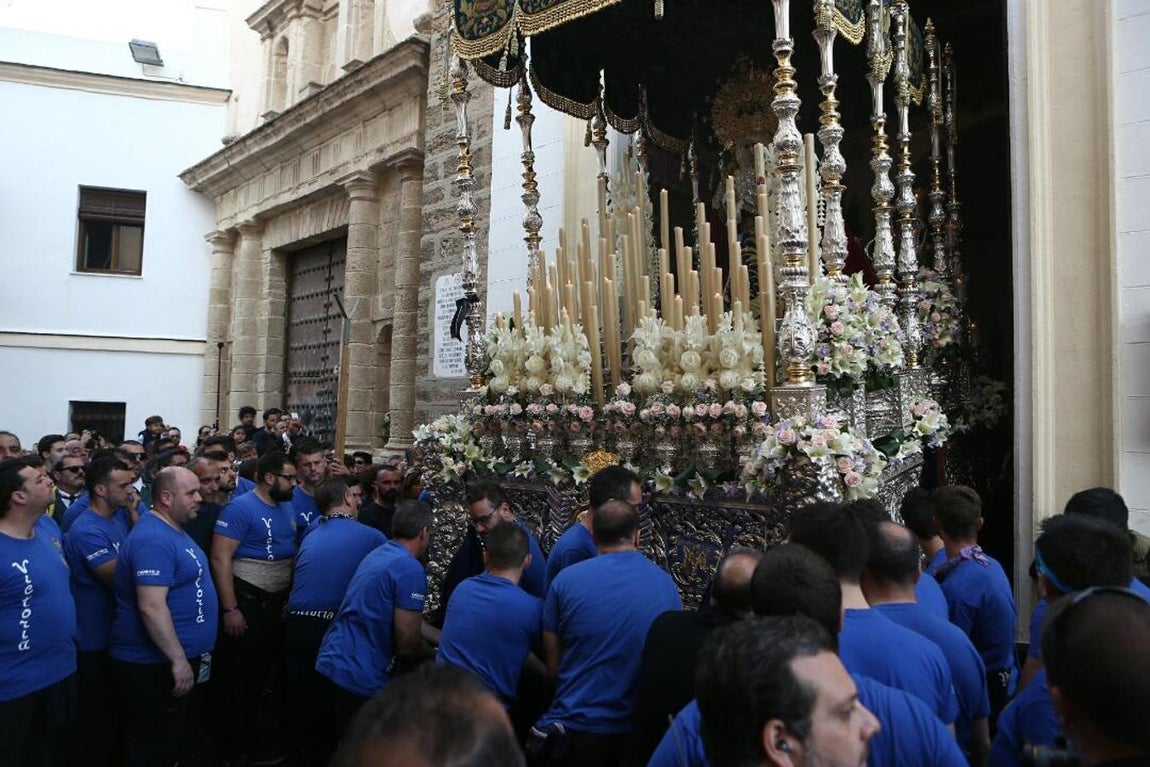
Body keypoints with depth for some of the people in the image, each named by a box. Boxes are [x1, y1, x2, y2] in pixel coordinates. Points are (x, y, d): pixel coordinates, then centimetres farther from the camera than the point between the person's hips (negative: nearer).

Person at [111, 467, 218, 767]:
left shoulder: (173, 530, 10)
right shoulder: (153, 539, -23)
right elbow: (151, 607, -29)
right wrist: (178, 659, -25)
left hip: (181, 657, 10)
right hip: (157, 663, -10)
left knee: (182, 738, 22)